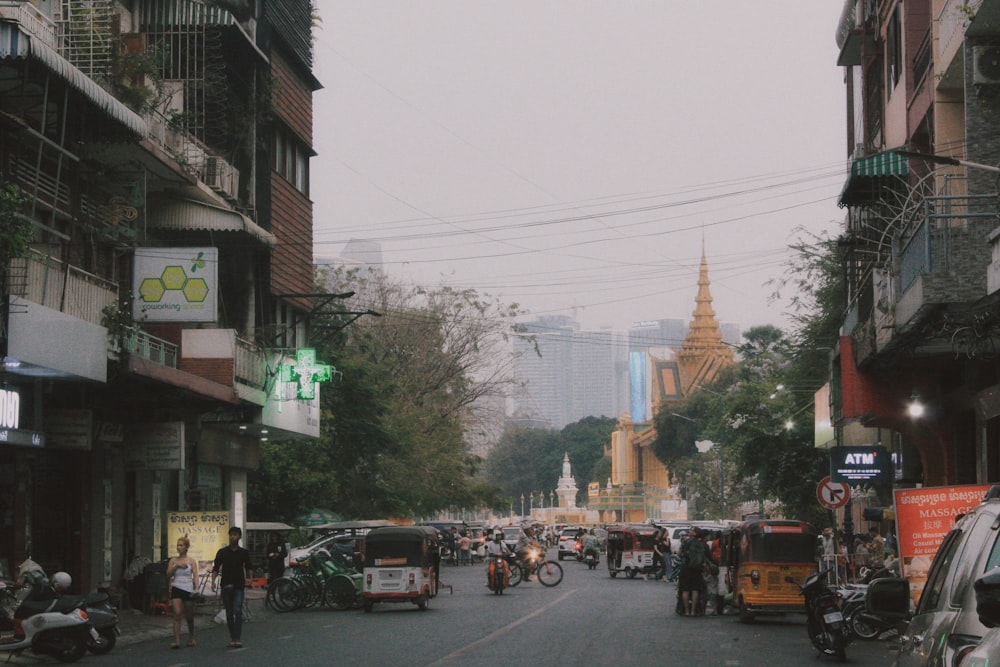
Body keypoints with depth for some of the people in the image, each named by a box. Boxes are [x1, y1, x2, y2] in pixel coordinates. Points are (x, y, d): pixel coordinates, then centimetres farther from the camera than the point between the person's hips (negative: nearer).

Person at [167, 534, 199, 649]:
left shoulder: (191, 561, 3)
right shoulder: (173, 560, 9)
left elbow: (195, 576, -4)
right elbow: (168, 576, 4)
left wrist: (195, 589, -18)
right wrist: (176, 566, -10)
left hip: (188, 590, -1)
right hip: (176, 589, 1)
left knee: (189, 616, 8)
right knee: (177, 614, -13)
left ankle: (191, 638, 31)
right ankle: (177, 640, -17)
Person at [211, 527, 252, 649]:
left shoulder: (244, 553, 5)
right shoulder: (222, 552, 4)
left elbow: (247, 568, 13)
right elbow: (216, 568, 2)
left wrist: (248, 579, -3)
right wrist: (213, 581, -13)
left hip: (239, 586, -1)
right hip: (226, 586, 1)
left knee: (238, 611, -13)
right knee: (229, 613, 6)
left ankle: (238, 639, -16)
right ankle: (232, 638, 15)